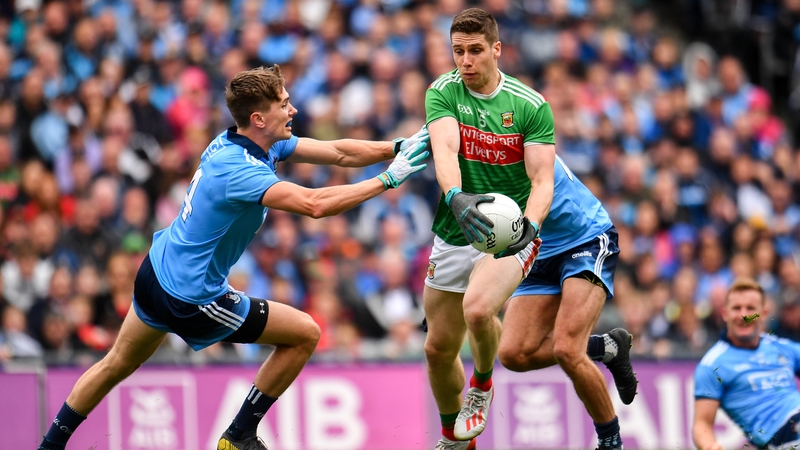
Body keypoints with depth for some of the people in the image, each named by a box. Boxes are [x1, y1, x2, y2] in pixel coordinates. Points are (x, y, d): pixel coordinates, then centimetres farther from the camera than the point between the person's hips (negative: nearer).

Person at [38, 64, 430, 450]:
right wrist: (388, 179, -36)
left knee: (117, 364, 25)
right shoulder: (238, 169, -29)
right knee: (305, 334, 2)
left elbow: (338, 152, 0)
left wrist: (397, 147, -10)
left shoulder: (234, 142, -1)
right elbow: (313, 204, -42)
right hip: (191, 299, -9)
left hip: (157, 271, 9)